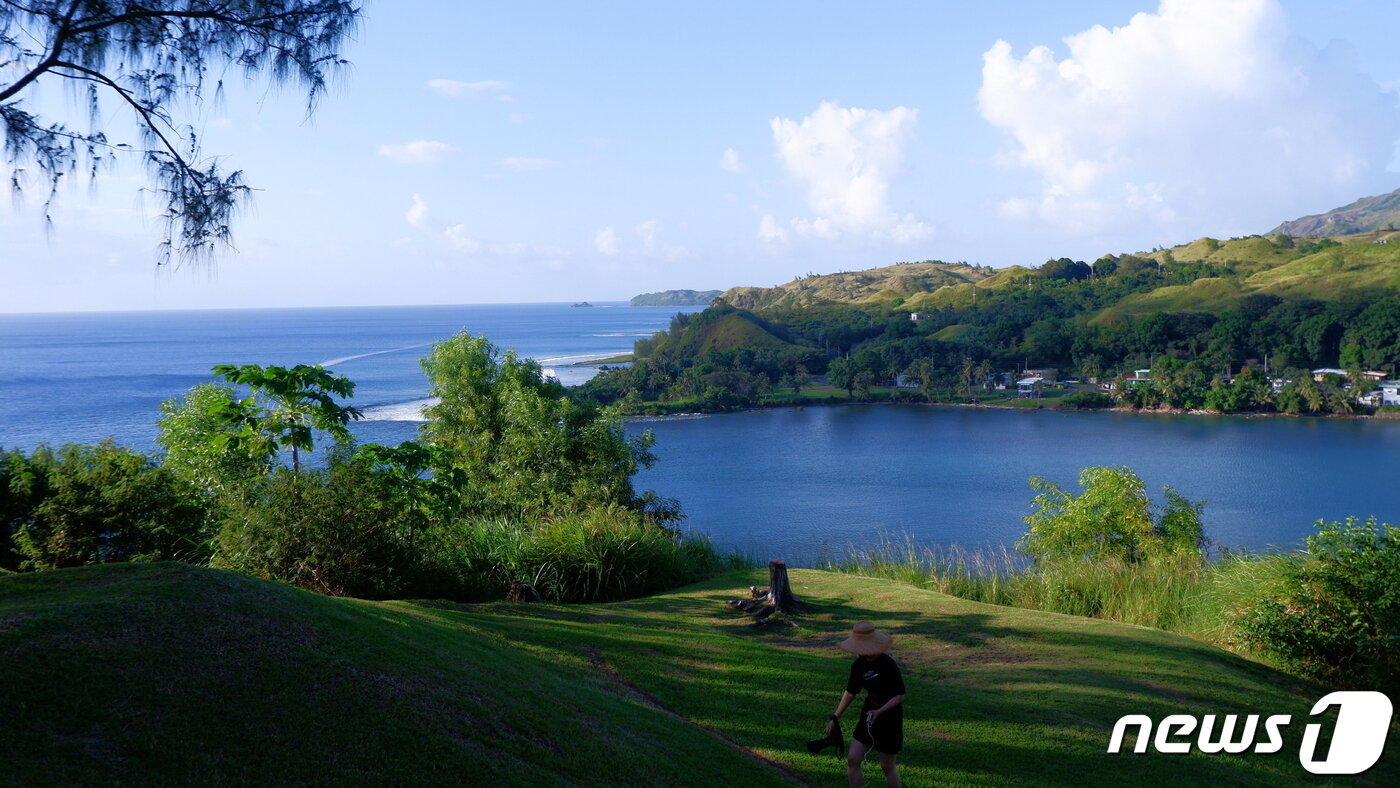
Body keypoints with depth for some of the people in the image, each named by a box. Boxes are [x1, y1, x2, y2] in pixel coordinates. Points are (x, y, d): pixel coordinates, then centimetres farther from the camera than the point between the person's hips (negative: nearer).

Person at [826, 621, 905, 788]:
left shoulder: (888, 665, -22)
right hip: (868, 713, 6)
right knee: (852, 759, 3)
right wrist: (835, 718, 7)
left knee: (887, 766, 4)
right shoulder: (858, 665, -2)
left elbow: (900, 696, -17)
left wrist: (879, 711, -28)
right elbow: (850, 692, 9)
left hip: (889, 716, -6)